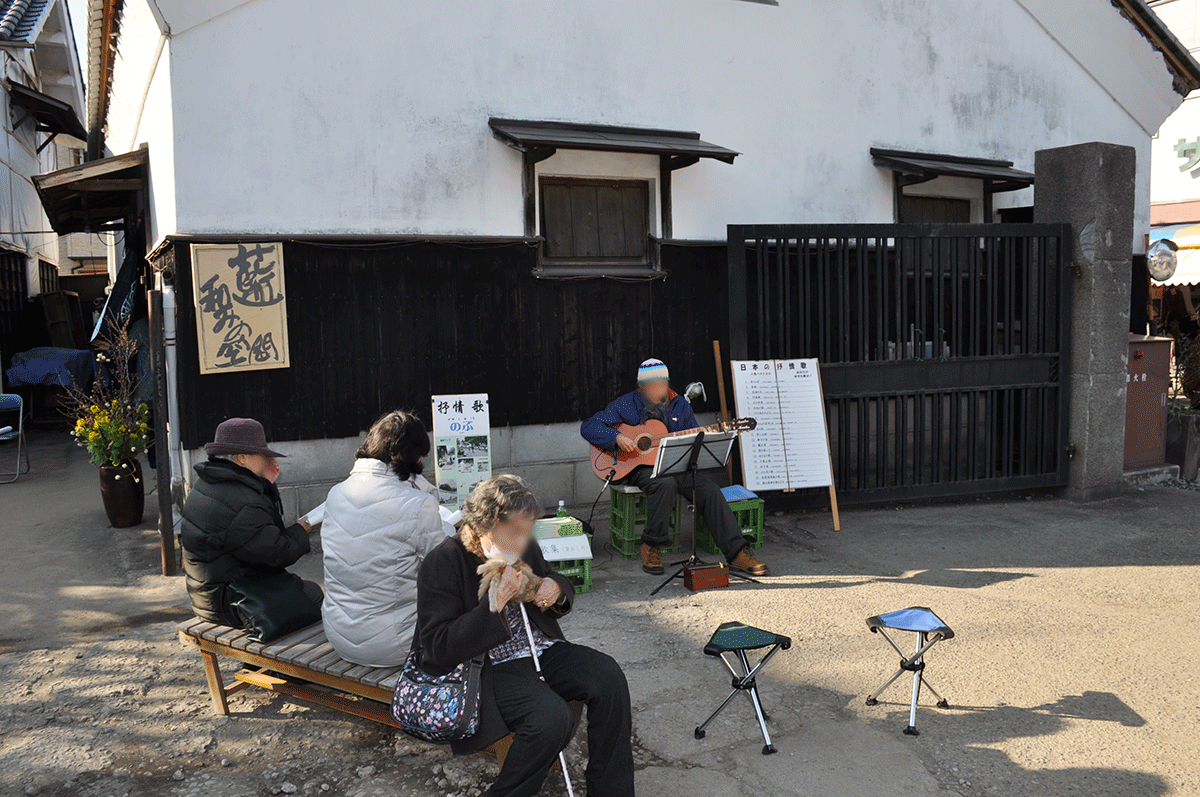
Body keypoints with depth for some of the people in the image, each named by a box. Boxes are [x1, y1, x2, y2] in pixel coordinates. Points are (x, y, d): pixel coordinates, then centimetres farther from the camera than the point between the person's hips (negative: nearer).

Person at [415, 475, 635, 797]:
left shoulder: (525, 547, 4)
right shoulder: (442, 564, -15)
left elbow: (550, 578, 23)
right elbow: (439, 648, -19)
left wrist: (557, 588, -4)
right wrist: (495, 602, -27)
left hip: (541, 649, 7)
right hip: (489, 667, -6)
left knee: (608, 676, -14)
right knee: (552, 717, -30)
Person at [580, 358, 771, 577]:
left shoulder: (679, 405, 9)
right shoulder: (627, 405, -2)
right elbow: (588, 426, -6)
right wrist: (617, 438, -22)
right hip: (639, 468, -4)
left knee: (709, 488, -19)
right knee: (664, 483, -36)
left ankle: (736, 553, -15)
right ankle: (651, 546, -19)